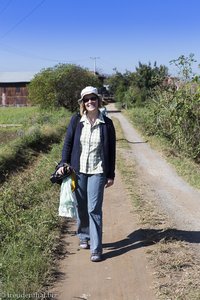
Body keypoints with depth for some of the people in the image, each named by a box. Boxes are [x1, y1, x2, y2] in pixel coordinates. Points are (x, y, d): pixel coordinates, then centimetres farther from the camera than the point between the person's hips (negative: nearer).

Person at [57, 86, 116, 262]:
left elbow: (111, 151, 1)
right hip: (78, 170, 2)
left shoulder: (107, 123, -3)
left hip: (97, 172, -2)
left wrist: (111, 175, 1)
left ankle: (96, 249, 3)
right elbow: (68, 143, 6)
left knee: (94, 209, -5)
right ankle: (84, 237, 35)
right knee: (81, 207, 12)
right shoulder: (76, 121, 0)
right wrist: (63, 164, -3)